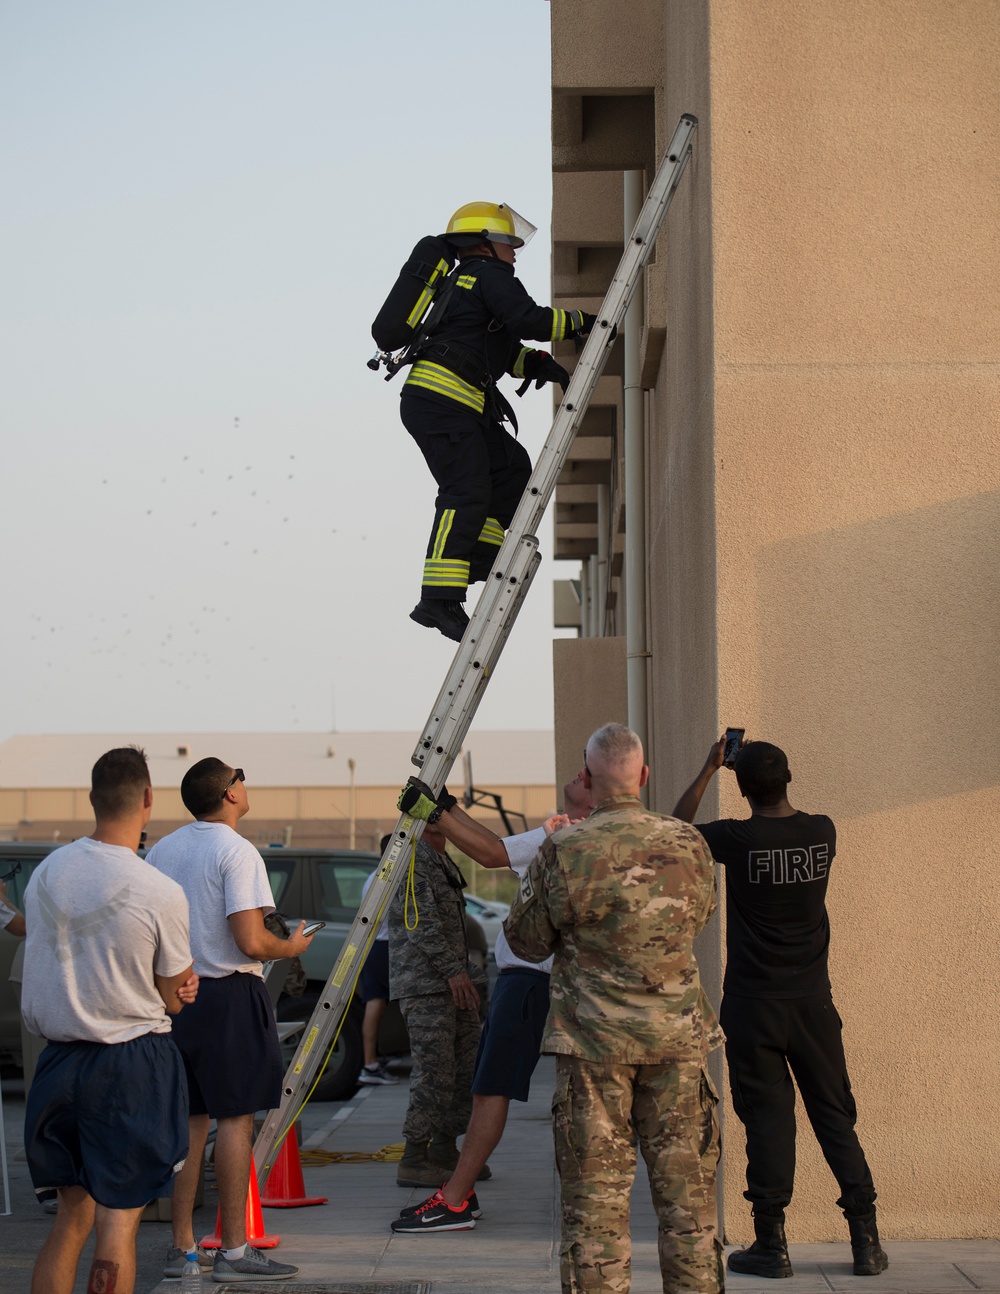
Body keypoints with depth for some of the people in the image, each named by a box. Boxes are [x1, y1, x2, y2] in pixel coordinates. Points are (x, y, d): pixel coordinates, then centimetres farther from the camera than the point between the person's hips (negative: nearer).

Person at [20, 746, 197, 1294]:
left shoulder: (45, 873, 1)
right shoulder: (162, 894, -15)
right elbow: (173, 999, -5)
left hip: (59, 1059, 5)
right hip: (135, 1066, -5)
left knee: (70, 1218, 15)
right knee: (119, 1223, 1)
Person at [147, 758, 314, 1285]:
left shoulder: (161, 851, 8)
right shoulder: (237, 852, -13)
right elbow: (251, 942, -18)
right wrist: (293, 946, 0)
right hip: (229, 996, -7)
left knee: (190, 1118, 12)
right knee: (235, 1117, -3)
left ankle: (183, 1247, 14)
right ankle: (234, 1251, -2)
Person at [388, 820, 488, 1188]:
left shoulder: (440, 860, 22)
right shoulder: (410, 857, -11)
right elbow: (421, 922, -20)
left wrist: (472, 973, 26)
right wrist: (453, 970, -23)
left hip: (453, 983, 10)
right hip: (424, 984, -10)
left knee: (465, 1066, 10)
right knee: (433, 1071, -12)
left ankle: (444, 1148, 19)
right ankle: (414, 1160, -9)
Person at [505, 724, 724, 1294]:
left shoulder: (565, 852, -11)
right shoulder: (689, 844, -1)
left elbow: (526, 940, 2)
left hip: (595, 1040, -2)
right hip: (679, 1035, 2)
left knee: (596, 1195, 3)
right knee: (686, 1191, 10)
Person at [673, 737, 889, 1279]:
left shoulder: (738, 839, -13)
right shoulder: (822, 832, -2)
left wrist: (708, 769, 13)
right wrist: (767, 769, 26)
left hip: (753, 1004, -3)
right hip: (812, 1000, 3)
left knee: (767, 1117, 1)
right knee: (835, 1113, 7)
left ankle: (771, 1243, 4)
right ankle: (866, 1238, 6)